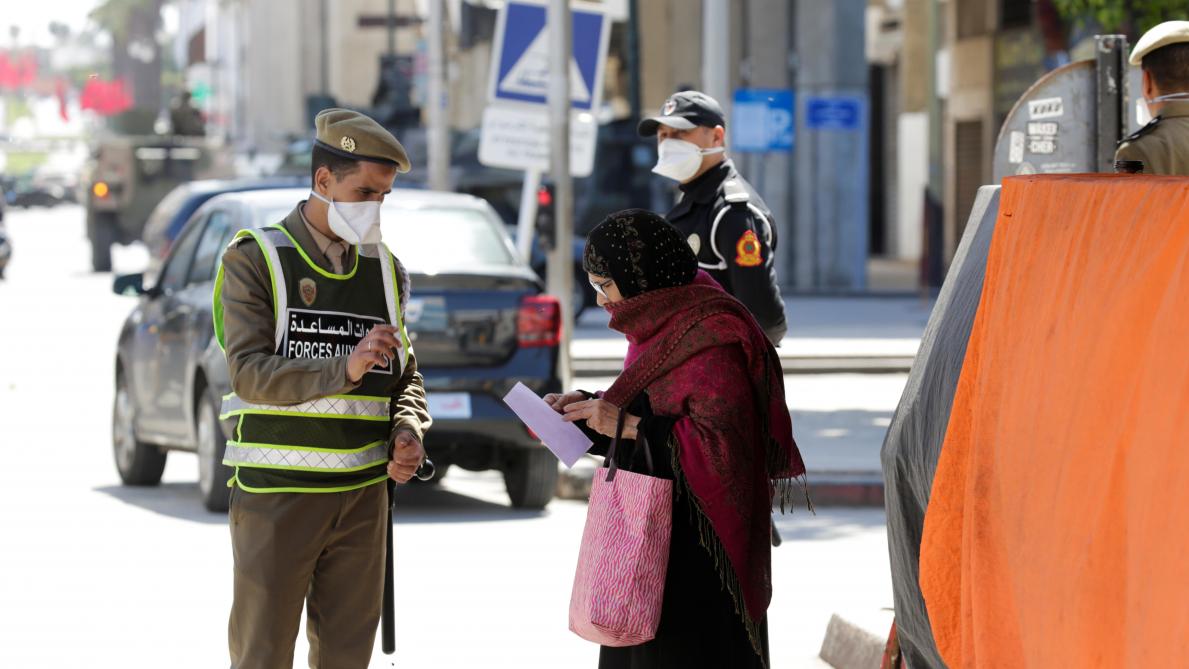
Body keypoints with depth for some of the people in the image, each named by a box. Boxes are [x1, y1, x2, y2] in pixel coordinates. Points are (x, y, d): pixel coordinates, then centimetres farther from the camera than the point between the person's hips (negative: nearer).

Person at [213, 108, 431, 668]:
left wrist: (408, 433, -3)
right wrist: (345, 368, -28)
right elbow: (250, 373, -15)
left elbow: (406, 375, 19)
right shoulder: (255, 260, -4)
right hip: (276, 495, -5)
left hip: (362, 496, 5)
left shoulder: (385, 270, 11)